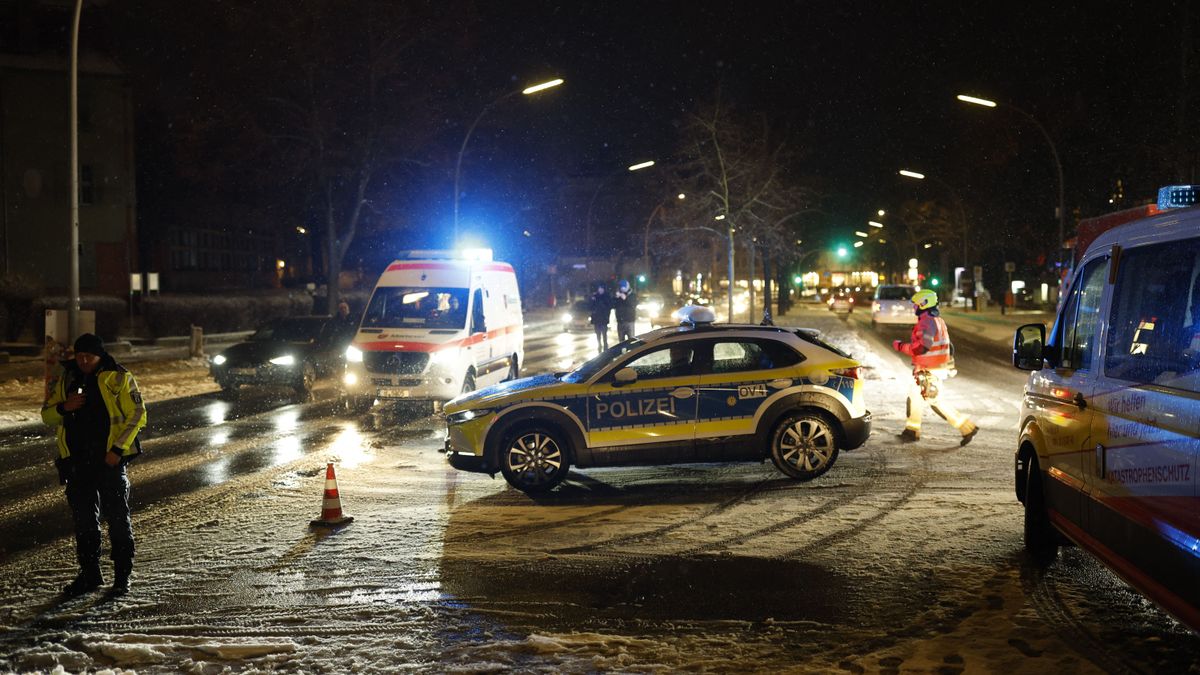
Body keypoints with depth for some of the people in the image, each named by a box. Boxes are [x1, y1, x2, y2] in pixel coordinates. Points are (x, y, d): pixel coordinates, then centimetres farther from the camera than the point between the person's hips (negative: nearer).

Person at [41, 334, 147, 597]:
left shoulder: (119, 379, -4)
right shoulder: (66, 380, 10)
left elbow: (137, 415, -7)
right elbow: (47, 416, 14)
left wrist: (118, 449, -15)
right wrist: (63, 408, -9)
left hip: (109, 460, -4)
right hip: (76, 461, 5)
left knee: (118, 518, 1)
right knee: (83, 519, 9)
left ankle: (122, 576, 10)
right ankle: (89, 574, 20)